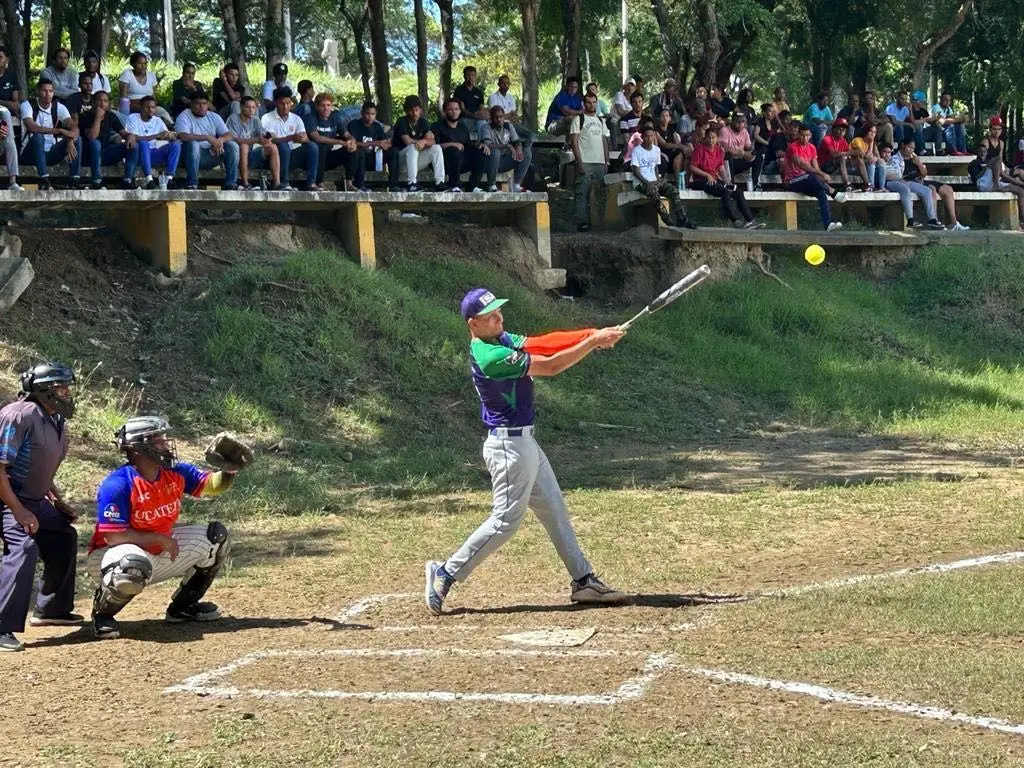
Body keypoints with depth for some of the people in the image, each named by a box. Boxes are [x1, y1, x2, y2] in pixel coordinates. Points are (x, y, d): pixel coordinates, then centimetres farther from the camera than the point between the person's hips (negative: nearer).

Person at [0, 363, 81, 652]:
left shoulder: (57, 420, 7)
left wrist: (56, 499, 11)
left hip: (34, 499, 10)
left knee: (64, 537, 16)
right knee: (24, 547, -27)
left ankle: (51, 610, 33)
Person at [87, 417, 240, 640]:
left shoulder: (175, 473, -3)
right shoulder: (117, 485, -24)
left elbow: (211, 484, 1)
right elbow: (113, 537, -26)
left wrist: (228, 472, -23)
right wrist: (160, 539, -22)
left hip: (160, 553, 8)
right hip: (114, 554, -8)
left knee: (216, 536, 4)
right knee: (134, 567, -43)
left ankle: (182, 606, 17)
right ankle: (102, 613, -9)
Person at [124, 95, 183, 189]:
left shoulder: (158, 121, 8)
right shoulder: (133, 118, -5)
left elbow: (173, 138, -1)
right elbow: (134, 138, -21)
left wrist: (171, 136, -27)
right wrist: (156, 136, -26)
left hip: (152, 155, 5)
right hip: (138, 154, -5)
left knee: (176, 144, -14)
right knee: (143, 143, -36)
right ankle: (149, 179, -43)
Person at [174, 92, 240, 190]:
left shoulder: (214, 117, 9)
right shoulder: (184, 117, -6)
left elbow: (229, 135, 1)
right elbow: (183, 136, -26)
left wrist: (221, 140, -25)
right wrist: (207, 137, -32)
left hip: (211, 155, 5)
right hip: (193, 154, -4)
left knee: (232, 146, -14)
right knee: (193, 143, -36)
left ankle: (230, 184, -13)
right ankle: (191, 184, -32)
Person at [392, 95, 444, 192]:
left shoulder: (422, 122, 6)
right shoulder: (402, 122, -9)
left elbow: (432, 142, -7)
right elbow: (407, 141, -23)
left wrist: (424, 142, -30)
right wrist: (425, 141, -14)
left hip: (418, 159, 5)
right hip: (402, 157, -5)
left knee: (437, 148, -14)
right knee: (413, 147, -34)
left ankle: (439, 183, -22)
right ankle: (411, 184, -40)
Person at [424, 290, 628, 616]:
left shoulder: (502, 340, 6)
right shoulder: (490, 357, -24)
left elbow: (543, 343, 2)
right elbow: (551, 366, -23)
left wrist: (592, 334, -11)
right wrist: (593, 342, -19)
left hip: (524, 442, 10)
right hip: (510, 446, -10)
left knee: (554, 510, 13)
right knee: (505, 521, -4)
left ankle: (583, 581, 18)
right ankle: (446, 574, 3)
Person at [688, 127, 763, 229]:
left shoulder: (719, 150, 14)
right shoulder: (700, 149, -5)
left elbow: (721, 168, 15)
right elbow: (692, 167, -9)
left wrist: (727, 181, -1)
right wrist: (707, 175, -17)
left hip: (715, 179, 7)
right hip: (701, 180, -7)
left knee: (738, 191, -8)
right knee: (725, 192, -30)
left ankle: (750, 220, -10)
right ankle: (735, 221, -36)